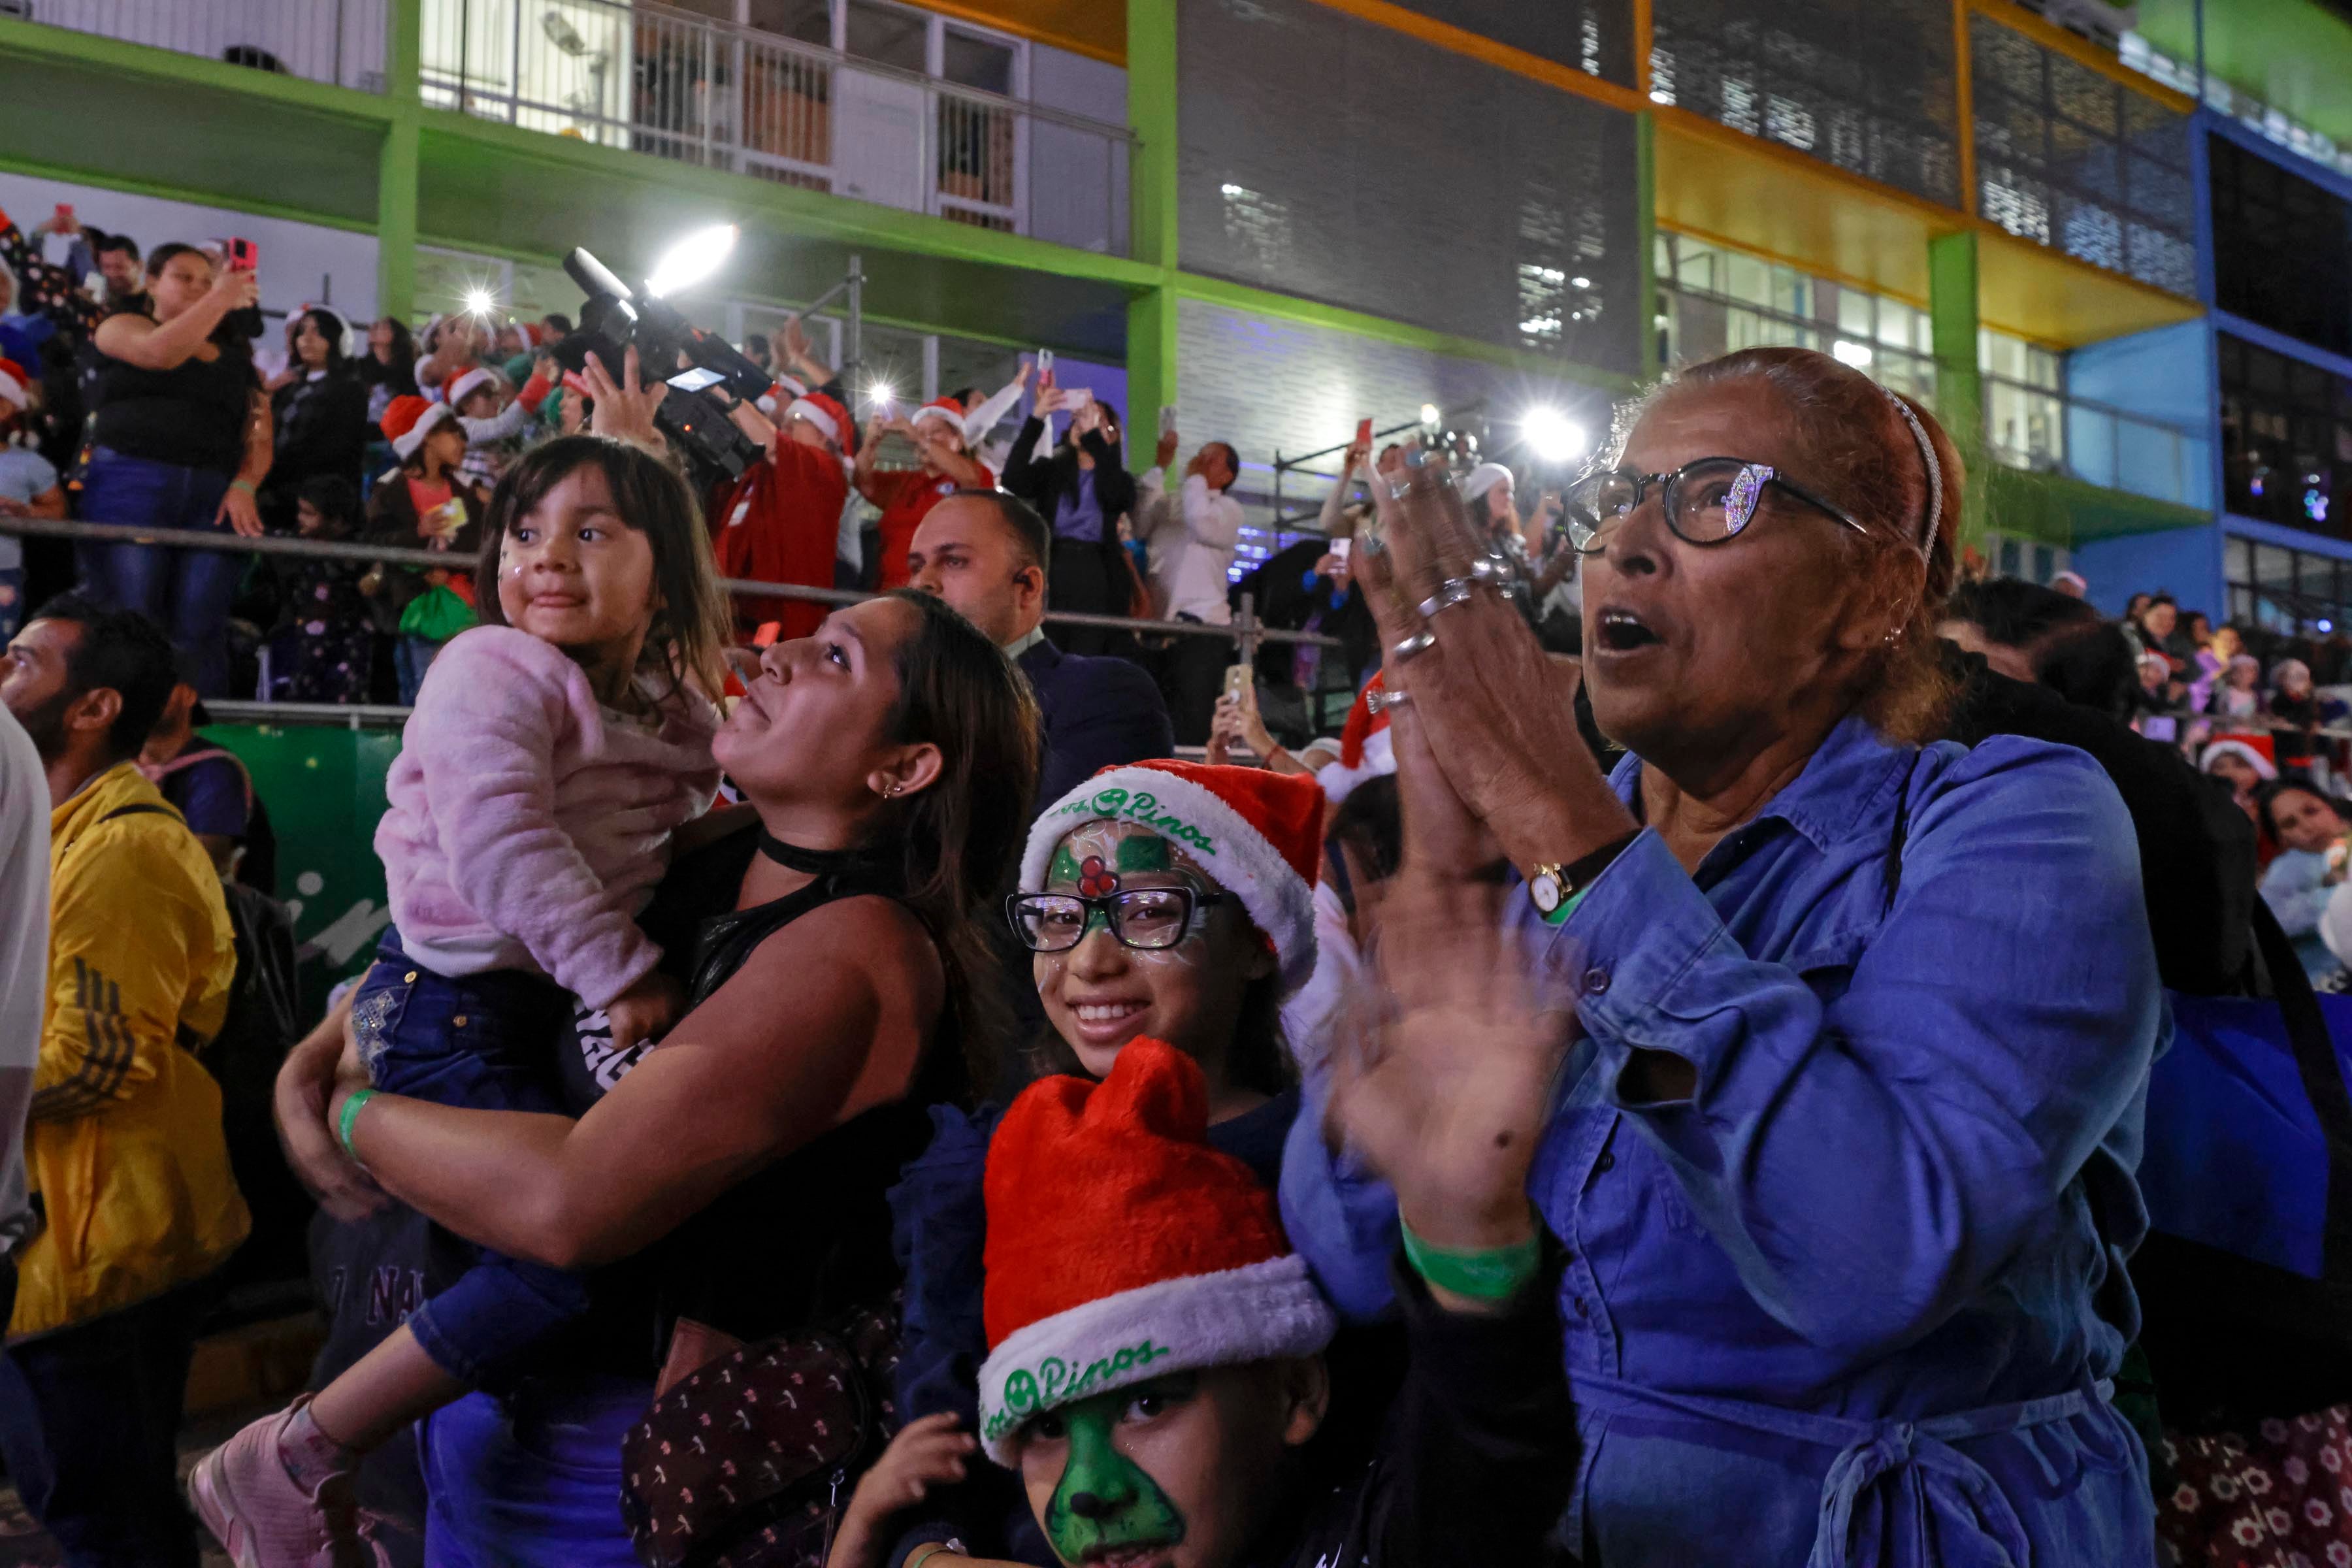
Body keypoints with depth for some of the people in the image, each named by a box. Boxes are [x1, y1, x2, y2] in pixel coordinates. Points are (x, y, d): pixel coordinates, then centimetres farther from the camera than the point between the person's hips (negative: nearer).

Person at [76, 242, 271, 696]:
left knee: (200, 635, -6)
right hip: (130, 484, -3)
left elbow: (260, 435, 12)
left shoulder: (234, 357, 22)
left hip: (213, 498, 3)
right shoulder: (121, 326, 14)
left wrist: (244, 486, -6)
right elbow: (160, 352, -10)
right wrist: (220, 300, -8)